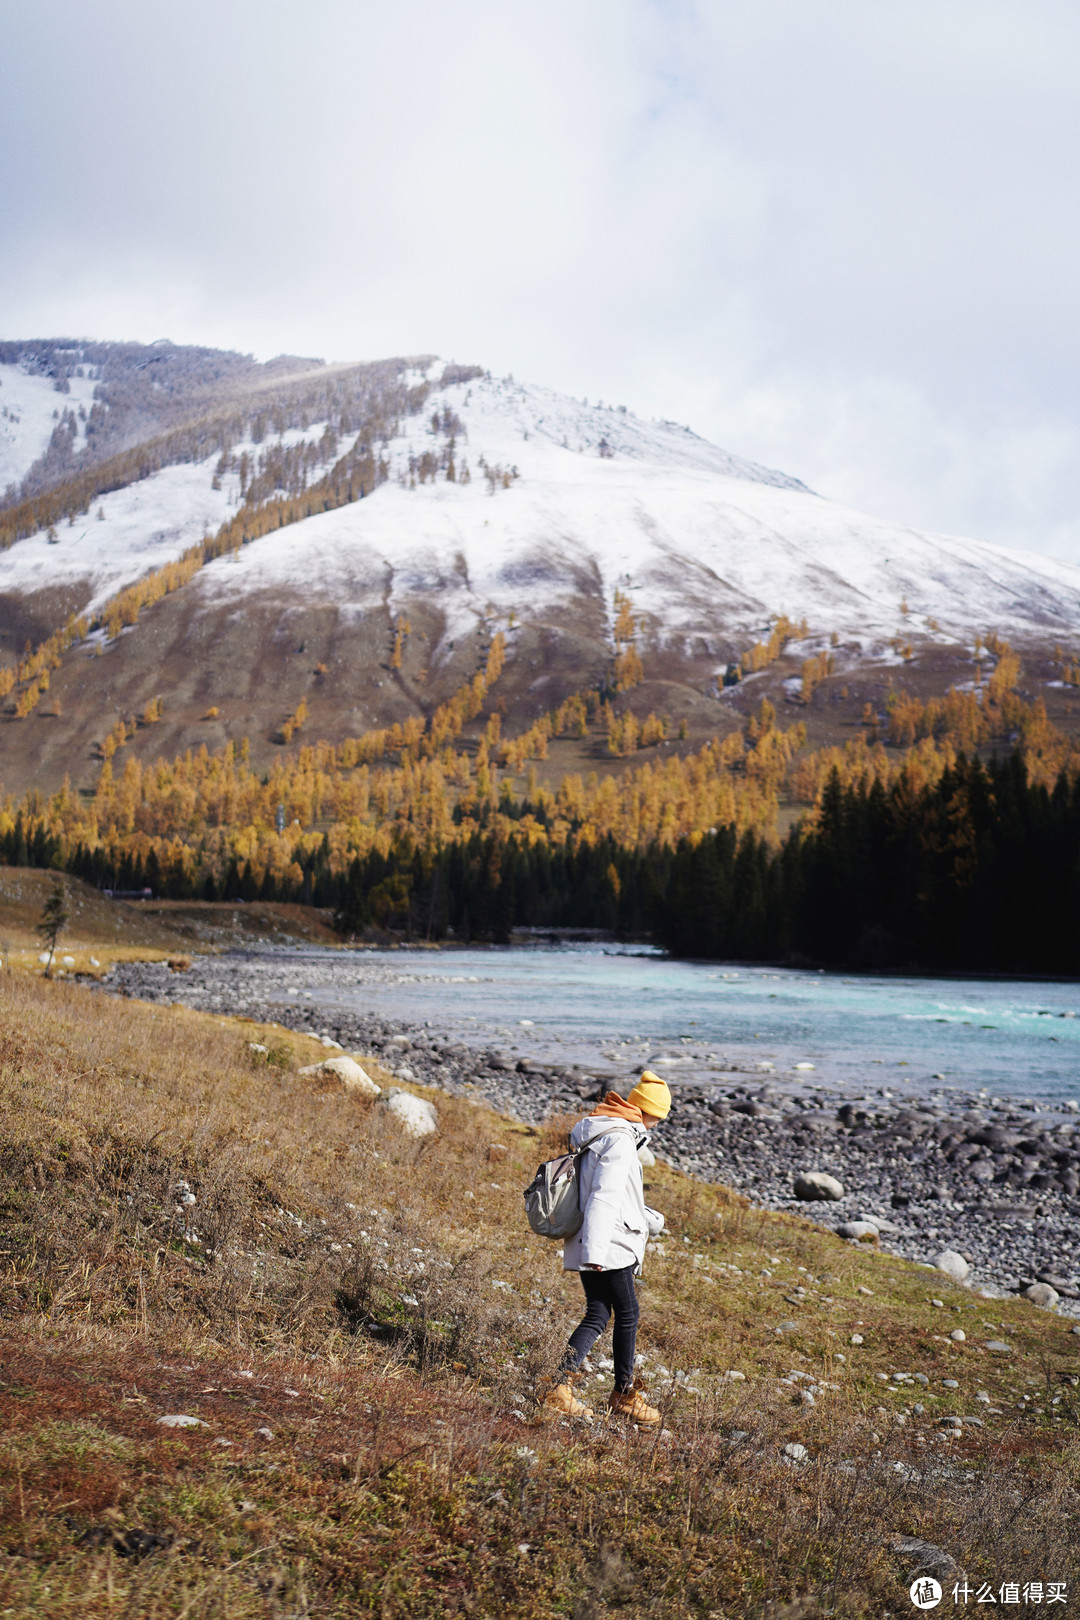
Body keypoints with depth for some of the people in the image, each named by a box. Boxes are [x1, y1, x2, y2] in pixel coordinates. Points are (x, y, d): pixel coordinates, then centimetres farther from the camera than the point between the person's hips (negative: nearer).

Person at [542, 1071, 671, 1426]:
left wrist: (649, 1219, 28)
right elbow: (604, 1196, -25)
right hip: (609, 1247, -9)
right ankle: (624, 1395, 17)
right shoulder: (620, 1140, -16)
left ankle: (561, 1387, -3)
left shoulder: (601, 1133, 16)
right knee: (627, 1314, 6)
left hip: (592, 1247, 9)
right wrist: (595, 1251, -30)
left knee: (598, 1314, 7)